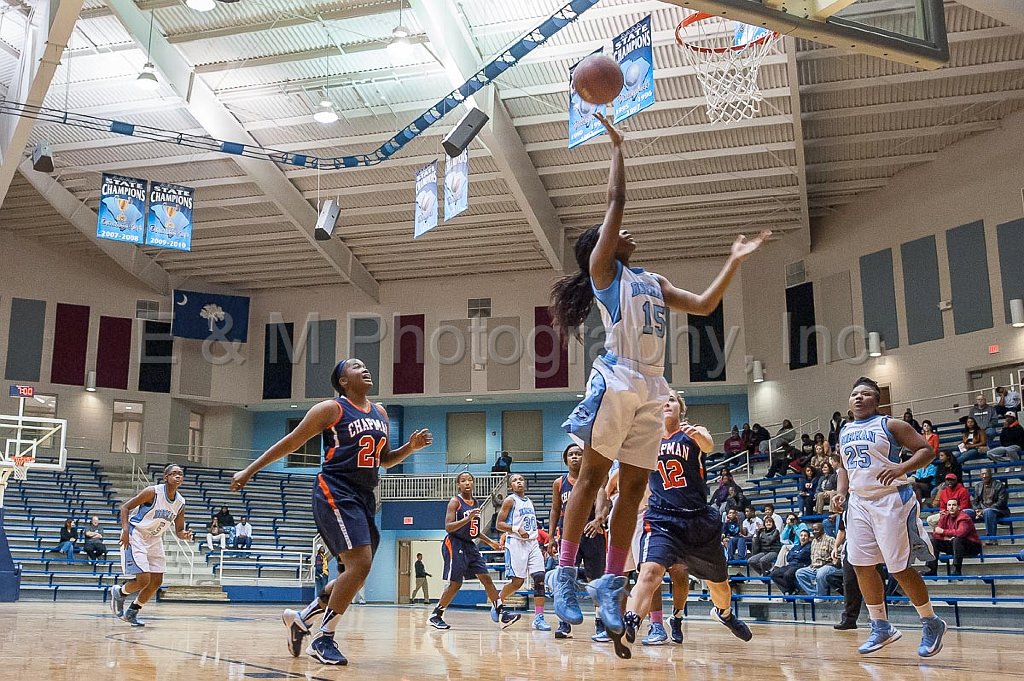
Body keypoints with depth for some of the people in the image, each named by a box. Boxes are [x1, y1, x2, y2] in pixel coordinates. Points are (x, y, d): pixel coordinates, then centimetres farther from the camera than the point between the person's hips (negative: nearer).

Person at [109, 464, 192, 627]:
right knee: (143, 579, -16)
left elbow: (178, 530, 8)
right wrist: (125, 530, -24)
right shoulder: (153, 492, -18)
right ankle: (118, 592, 15)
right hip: (135, 537, -7)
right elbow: (125, 507, -13)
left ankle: (132, 612, 23)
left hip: (155, 540, 7)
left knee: (157, 582, 5)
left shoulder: (181, 502, 0)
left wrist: (184, 535, -16)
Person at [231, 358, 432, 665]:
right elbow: (290, 442, -2)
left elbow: (384, 459, 23)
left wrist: (411, 446, 5)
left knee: (355, 573, 9)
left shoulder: (380, 413, 14)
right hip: (335, 492, -8)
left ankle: (301, 619, 27)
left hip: (364, 497, 8)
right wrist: (249, 470, -3)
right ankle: (324, 638, -5)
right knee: (360, 564, -19)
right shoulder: (331, 408, -5)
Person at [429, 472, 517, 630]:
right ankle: (435, 616, 9)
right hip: (455, 545, -7)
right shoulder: (455, 501, -10)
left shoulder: (475, 502, 12)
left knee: (486, 578, 1)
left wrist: (490, 541, 20)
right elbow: (448, 527, -19)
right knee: (455, 584, -5)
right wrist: (467, 518, -30)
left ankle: (501, 614, 2)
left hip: (470, 545, 7)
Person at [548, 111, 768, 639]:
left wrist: (734, 262, 18)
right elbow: (616, 201, 1)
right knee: (592, 476, -9)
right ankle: (566, 572, -4)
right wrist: (616, 146, 6)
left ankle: (611, 582, 7)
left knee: (633, 488, 3)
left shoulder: (653, 281, 26)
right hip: (616, 380, -6)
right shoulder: (602, 268, 7)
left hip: (651, 389, 7)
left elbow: (703, 306, 22)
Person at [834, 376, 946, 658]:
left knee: (900, 567, -4)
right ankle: (881, 628, 16)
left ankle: (931, 624, 16)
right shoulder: (844, 433, 13)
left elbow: (926, 450, -9)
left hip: (890, 500, -6)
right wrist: (841, 493, 6)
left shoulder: (890, 425, -6)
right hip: (859, 502, 6)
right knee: (862, 566, 3)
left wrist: (901, 468, -26)